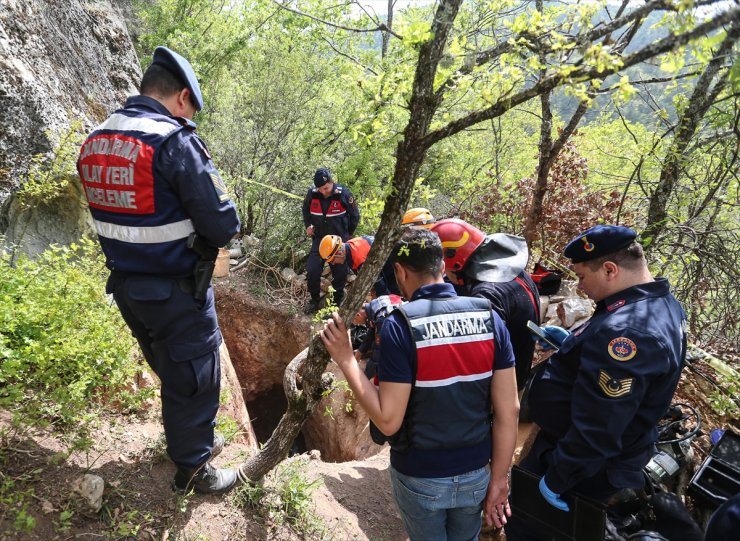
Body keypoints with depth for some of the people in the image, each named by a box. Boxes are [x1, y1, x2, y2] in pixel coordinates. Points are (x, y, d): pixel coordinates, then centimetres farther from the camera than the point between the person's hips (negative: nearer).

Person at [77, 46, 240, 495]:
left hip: (126, 285, 8)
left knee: (170, 370, 25)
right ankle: (193, 469, 28)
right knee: (195, 376, 11)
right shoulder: (176, 141, -20)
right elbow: (222, 225, -22)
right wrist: (221, 228, 0)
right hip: (175, 291, -8)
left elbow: (117, 209, 12)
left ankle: (191, 438, 46)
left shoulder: (96, 140, 5)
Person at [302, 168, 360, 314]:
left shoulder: (343, 194, -16)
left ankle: (338, 302, 23)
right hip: (319, 239, 2)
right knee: (312, 271, -6)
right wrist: (308, 226, 6)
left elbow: (355, 216, -1)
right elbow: (306, 210, 16)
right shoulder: (312, 193, -8)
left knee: (340, 273, 3)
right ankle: (314, 300, 15)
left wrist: (346, 235, 4)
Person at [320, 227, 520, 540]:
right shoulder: (489, 317, -10)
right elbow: (509, 411, -7)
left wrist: (345, 359, -15)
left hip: (420, 478, -3)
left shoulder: (400, 325, -22)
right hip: (476, 474, 3)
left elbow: (388, 421, -21)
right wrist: (499, 480, 3)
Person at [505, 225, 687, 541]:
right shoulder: (661, 303, 0)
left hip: (588, 467, -9)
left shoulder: (625, 332, -35)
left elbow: (596, 431, -31)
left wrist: (556, 480, -19)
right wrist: (573, 345, 6)